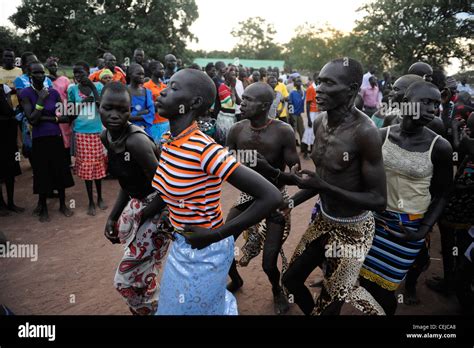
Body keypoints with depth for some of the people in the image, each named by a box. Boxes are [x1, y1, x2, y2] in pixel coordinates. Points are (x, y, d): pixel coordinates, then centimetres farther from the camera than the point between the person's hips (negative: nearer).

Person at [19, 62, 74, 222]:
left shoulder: (54, 92, 2)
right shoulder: (26, 93, -6)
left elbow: (66, 117, 1)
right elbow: (32, 120, -15)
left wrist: (47, 118, -12)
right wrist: (41, 99, -16)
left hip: (56, 137, 2)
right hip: (39, 140, -2)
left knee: (60, 171, 9)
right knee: (42, 173, 6)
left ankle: (63, 204, 26)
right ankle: (43, 207, 24)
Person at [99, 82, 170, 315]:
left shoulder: (136, 141, -28)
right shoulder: (106, 137, -2)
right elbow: (127, 183, 8)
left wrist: (138, 219, -11)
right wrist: (112, 217, 3)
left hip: (160, 209, -8)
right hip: (137, 202, 8)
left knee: (126, 279, 1)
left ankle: (149, 310, 29)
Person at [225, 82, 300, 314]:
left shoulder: (283, 132, -18)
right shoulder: (237, 130, -6)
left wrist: (270, 169, -33)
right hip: (247, 197, 4)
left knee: (269, 263, -6)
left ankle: (278, 291, 31)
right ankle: (235, 280, 37)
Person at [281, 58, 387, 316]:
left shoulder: (364, 131, -27)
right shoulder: (320, 122, -4)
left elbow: (379, 200, -24)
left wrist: (322, 187, -30)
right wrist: (292, 201, -1)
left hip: (353, 228, -7)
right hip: (324, 219, 7)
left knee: (329, 304, 5)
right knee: (291, 280, 20)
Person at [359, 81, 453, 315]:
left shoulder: (439, 147, -12)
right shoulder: (382, 136, -5)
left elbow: (441, 195, -2)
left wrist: (424, 230, -11)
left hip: (409, 226, -2)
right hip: (376, 219, 3)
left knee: (383, 286, 4)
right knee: (365, 278, 12)